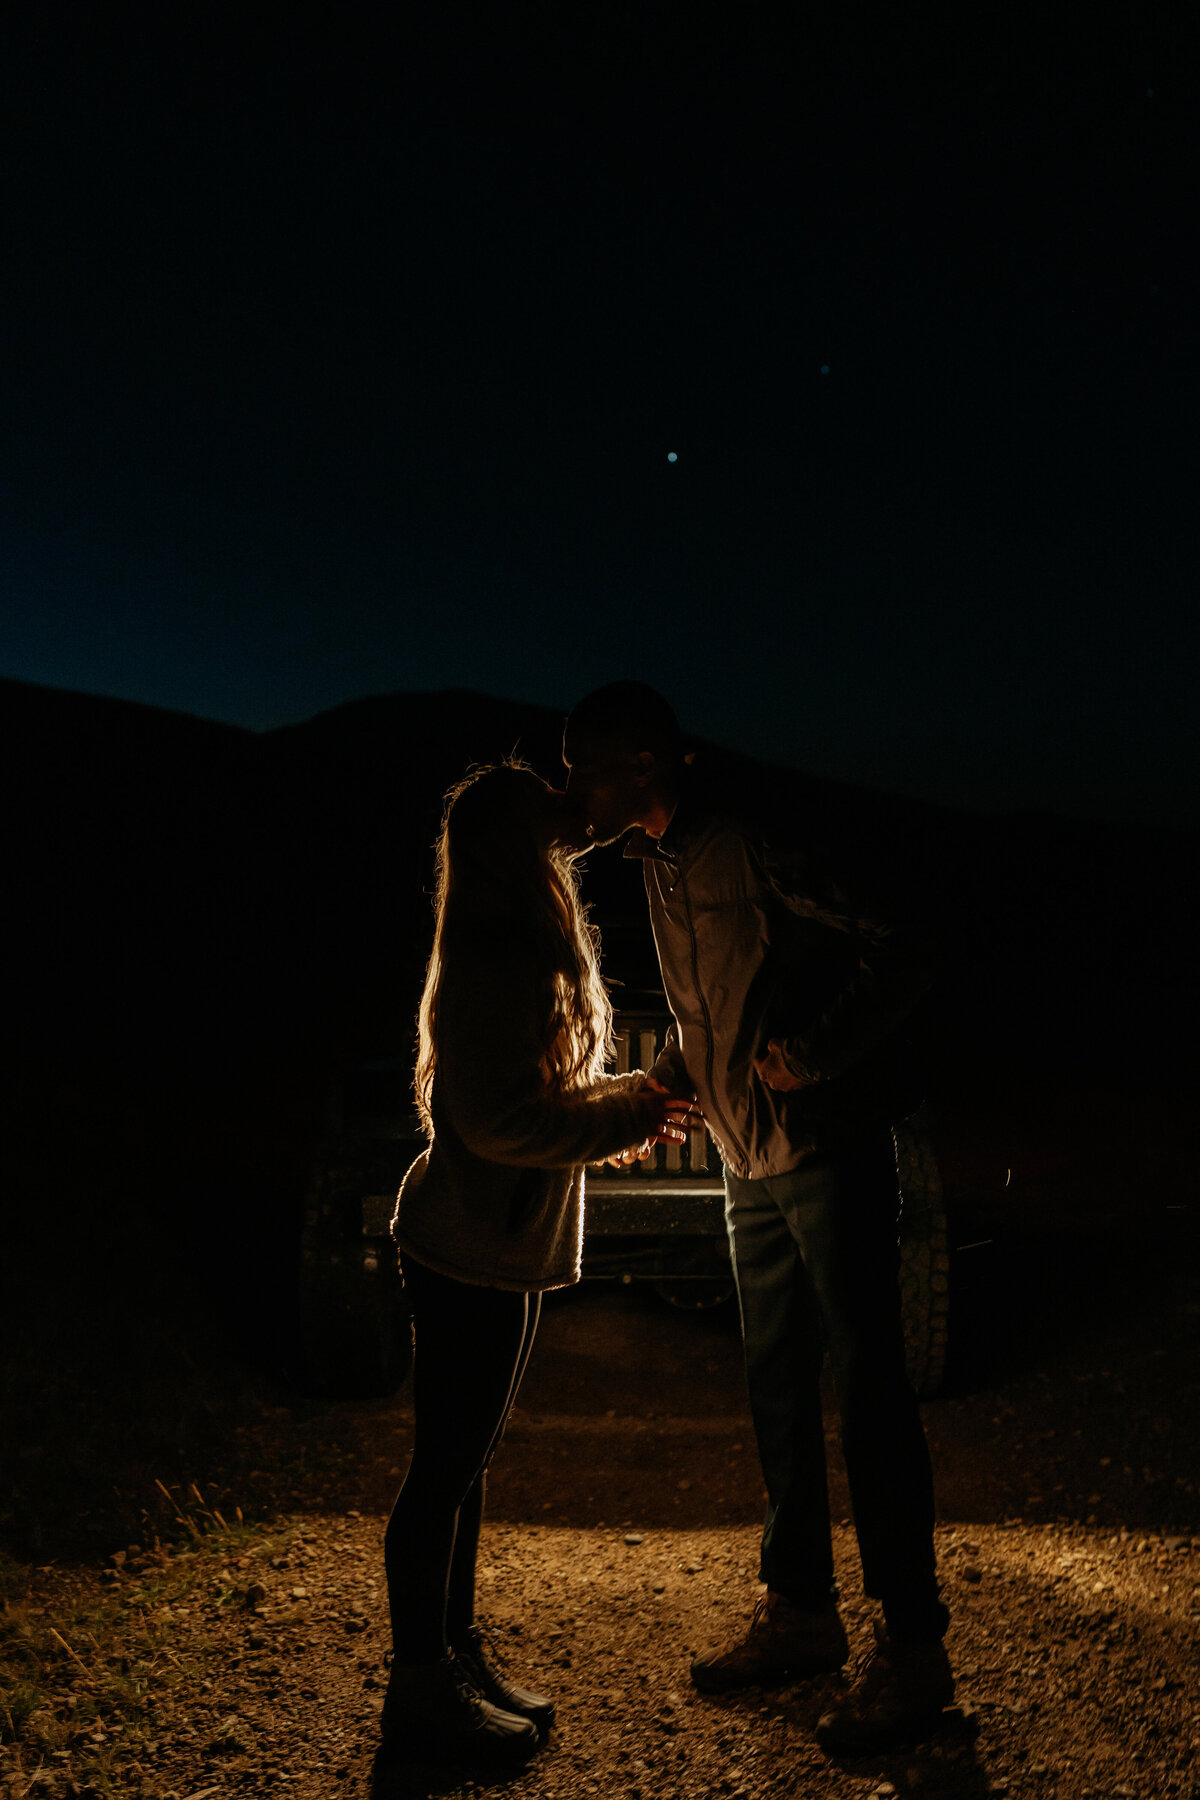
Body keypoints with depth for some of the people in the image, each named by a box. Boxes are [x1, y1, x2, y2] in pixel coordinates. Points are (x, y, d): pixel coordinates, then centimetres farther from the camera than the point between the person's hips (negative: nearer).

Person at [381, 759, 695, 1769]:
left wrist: (627, 1098, 7)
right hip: (470, 1255, -10)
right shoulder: (494, 961, -20)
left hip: (500, 1249, 10)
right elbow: (499, 1119, -24)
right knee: (446, 1468, 3)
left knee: (466, 1461, 18)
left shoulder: (518, 953, 13)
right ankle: (420, 1688, 18)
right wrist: (628, 1121, -17)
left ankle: (458, 1658, 32)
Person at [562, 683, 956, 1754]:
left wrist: (810, 1054, -25)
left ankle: (914, 1654, 10)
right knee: (777, 1386, 14)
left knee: (867, 1386, -2)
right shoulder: (661, 859, 9)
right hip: (753, 1159, 9)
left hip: (832, 1149, -9)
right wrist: (654, 1089, 8)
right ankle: (801, 1616, 29)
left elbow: (906, 948, -20)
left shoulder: (760, 836, -18)